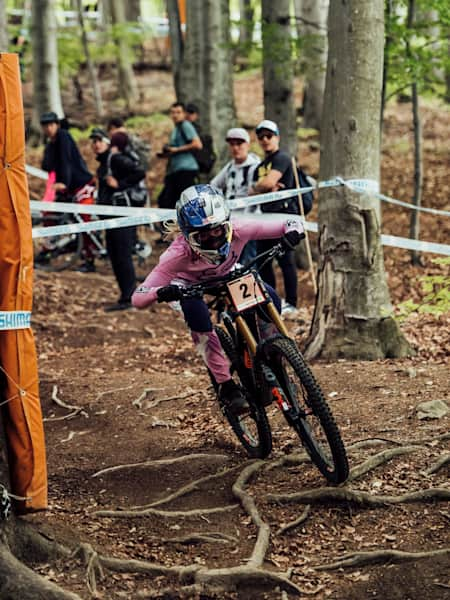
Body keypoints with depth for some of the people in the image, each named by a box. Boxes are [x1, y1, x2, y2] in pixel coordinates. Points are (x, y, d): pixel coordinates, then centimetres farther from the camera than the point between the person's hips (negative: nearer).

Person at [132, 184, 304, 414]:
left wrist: (293, 231, -51)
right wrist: (161, 293, -61)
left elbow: (291, 223, -28)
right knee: (196, 311, -36)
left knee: (270, 299, -23)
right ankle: (226, 385, -23)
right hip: (191, 286, -3)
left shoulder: (237, 229, -35)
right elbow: (138, 298, -40)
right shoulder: (179, 253, -40)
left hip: (227, 277, 3)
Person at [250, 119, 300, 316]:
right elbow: (254, 191, 11)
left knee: (285, 260, -6)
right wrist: (263, 188, -10)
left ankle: (291, 303, 0)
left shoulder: (282, 158, -8)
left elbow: (269, 182, -20)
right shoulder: (260, 165, 19)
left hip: (284, 212, -9)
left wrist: (255, 187, 0)